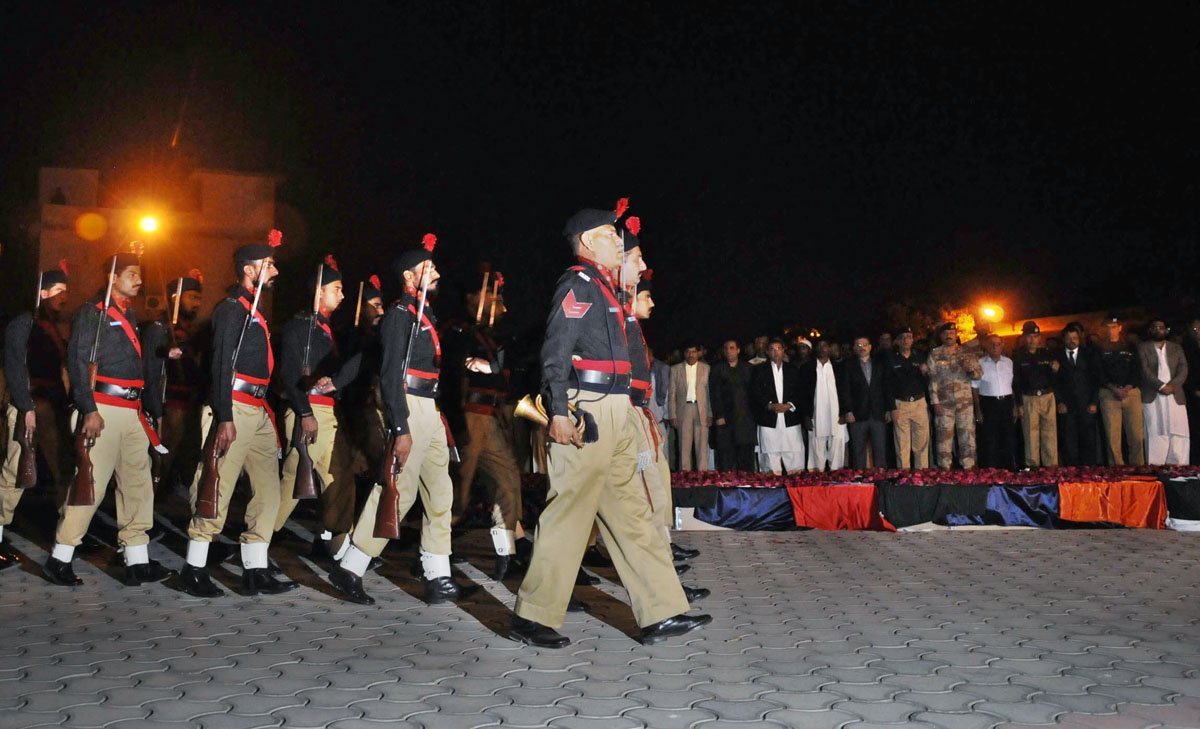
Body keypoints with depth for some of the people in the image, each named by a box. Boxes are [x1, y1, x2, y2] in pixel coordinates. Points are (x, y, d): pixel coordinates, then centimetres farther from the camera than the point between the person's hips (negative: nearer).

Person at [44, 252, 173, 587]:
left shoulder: (130, 314, 19)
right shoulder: (93, 311, -5)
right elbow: (78, 361, -12)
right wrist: (89, 410, -17)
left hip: (132, 411, 8)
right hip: (104, 408, -8)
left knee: (138, 483, 6)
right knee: (92, 483, -6)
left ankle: (138, 562, 10)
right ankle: (60, 559, 6)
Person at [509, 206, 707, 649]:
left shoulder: (602, 286, 22)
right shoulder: (578, 283, -7)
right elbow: (555, 351, -16)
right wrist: (559, 411, -24)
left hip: (615, 414, 10)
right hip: (587, 414, -10)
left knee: (631, 513, 9)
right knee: (570, 512, -5)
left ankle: (661, 613, 13)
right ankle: (534, 618, 5)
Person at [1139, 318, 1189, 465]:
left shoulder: (1176, 348, 17)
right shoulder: (1142, 348, 9)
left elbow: (1183, 370, 6)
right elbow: (1145, 370, -3)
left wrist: (1172, 385, -12)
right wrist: (1161, 386, -15)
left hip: (1175, 396, 3)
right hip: (1152, 397, -3)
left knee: (1178, 433, -3)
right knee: (1155, 433, -5)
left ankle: (1178, 467, -3)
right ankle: (1155, 467, -7)